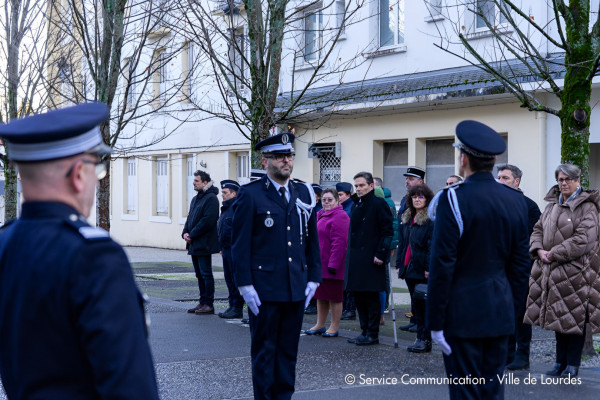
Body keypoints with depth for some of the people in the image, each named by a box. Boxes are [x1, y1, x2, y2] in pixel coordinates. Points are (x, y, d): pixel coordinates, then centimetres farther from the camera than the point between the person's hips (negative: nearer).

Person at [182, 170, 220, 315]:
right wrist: (185, 233, 2)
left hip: (204, 244, -9)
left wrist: (192, 235, -16)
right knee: (200, 274, 12)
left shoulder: (211, 198, -12)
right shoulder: (195, 199, 18)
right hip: (194, 244, 9)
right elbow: (190, 218, 20)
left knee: (206, 274, -6)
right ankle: (202, 303, 18)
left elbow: (207, 221, -19)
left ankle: (209, 304, -1)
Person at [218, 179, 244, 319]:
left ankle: (237, 308, 0)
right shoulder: (226, 207, 18)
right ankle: (232, 306, 19)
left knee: (236, 279, -5)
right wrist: (222, 248, 23)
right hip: (227, 249, 10)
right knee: (229, 278, 12)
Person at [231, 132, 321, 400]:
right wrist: (245, 285, -12)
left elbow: (312, 239, 13)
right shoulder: (250, 195, -5)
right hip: (264, 288, -4)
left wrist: (313, 277, 6)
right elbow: (240, 244, -7)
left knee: (288, 351, 11)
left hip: (296, 288, 4)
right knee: (264, 350, 4)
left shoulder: (304, 193, 10)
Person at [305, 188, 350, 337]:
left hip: (332, 265, -9)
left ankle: (334, 327, 6)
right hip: (318, 264, 9)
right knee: (321, 296, 15)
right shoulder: (320, 215, 16)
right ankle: (320, 325, 23)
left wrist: (333, 264, -22)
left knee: (334, 297, -1)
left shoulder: (340, 217, -13)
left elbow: (339, 242, -19)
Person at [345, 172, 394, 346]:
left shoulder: (378, 204, -8)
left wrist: (380, 254, -17)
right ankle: (365, 331, 20)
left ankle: (372, 334, 4)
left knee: (370, 297, -3)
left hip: (371, 258, -8)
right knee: (358, 295, 11)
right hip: (356, 258, 8)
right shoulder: (357, 205, 15)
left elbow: (387, 232, -12)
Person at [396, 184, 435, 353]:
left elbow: (432, 245, -15)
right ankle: (421, 337, 16)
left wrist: (429, 267, -20)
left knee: (423, 304, -3)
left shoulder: (431, 219, -9)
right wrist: (400, 263, 14)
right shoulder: (407, 218, 15)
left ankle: (425, 340, 3)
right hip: (409, 268, 8)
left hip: (422, 269, -8)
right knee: (416, 305, 10)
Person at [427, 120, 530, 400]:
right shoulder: (516, 201, 5)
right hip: (501, 314, 6)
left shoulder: (453, 198, -13)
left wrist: (435, 321, -9)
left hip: (462, 313, -5)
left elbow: (442, 264, -14)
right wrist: (513, 306, 18)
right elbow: (520, 263, 9)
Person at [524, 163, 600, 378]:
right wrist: (540, 250, -4)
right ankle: (560, 363, 22)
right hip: (551, 271, 7)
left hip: (575, 271, -7)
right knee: (558, 317, 13)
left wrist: (555, 253, -17)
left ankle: (572, 365, 8)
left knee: (574, 318, -2)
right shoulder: (552, 204, 15)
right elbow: (538, 229, 16)